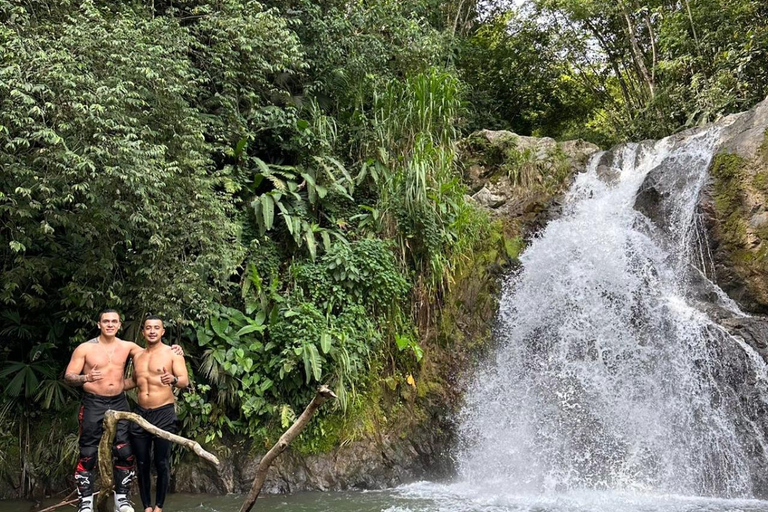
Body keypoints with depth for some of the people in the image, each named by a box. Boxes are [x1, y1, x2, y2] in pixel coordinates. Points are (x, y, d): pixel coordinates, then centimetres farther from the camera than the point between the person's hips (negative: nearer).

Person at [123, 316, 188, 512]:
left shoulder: (173, 353, -4)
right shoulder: (137, 356, 13)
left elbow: (185, 380, -14)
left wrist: (173, 379, -36)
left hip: (164, 414, -5)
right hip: (141, 414, 5)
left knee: (162, 463, 0)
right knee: (142, 464, 7)